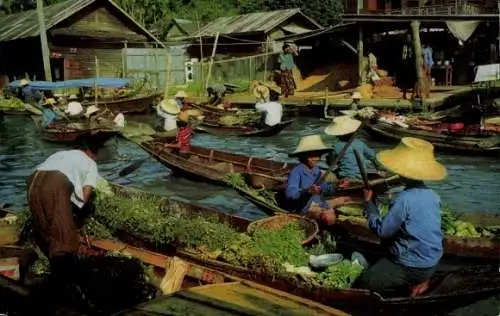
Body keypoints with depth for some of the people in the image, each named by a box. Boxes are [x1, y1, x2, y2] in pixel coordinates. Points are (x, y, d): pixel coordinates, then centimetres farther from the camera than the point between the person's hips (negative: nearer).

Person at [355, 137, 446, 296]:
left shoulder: (405, 199, -26)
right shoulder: (432, 195, -1)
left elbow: (382, 230, -18)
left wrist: (369, 203, -8)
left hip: (412, 267, -8)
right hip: (431, 262, 8)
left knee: (363, 282, 2)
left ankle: (413, 282, 0)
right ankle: (420, 279, 14)